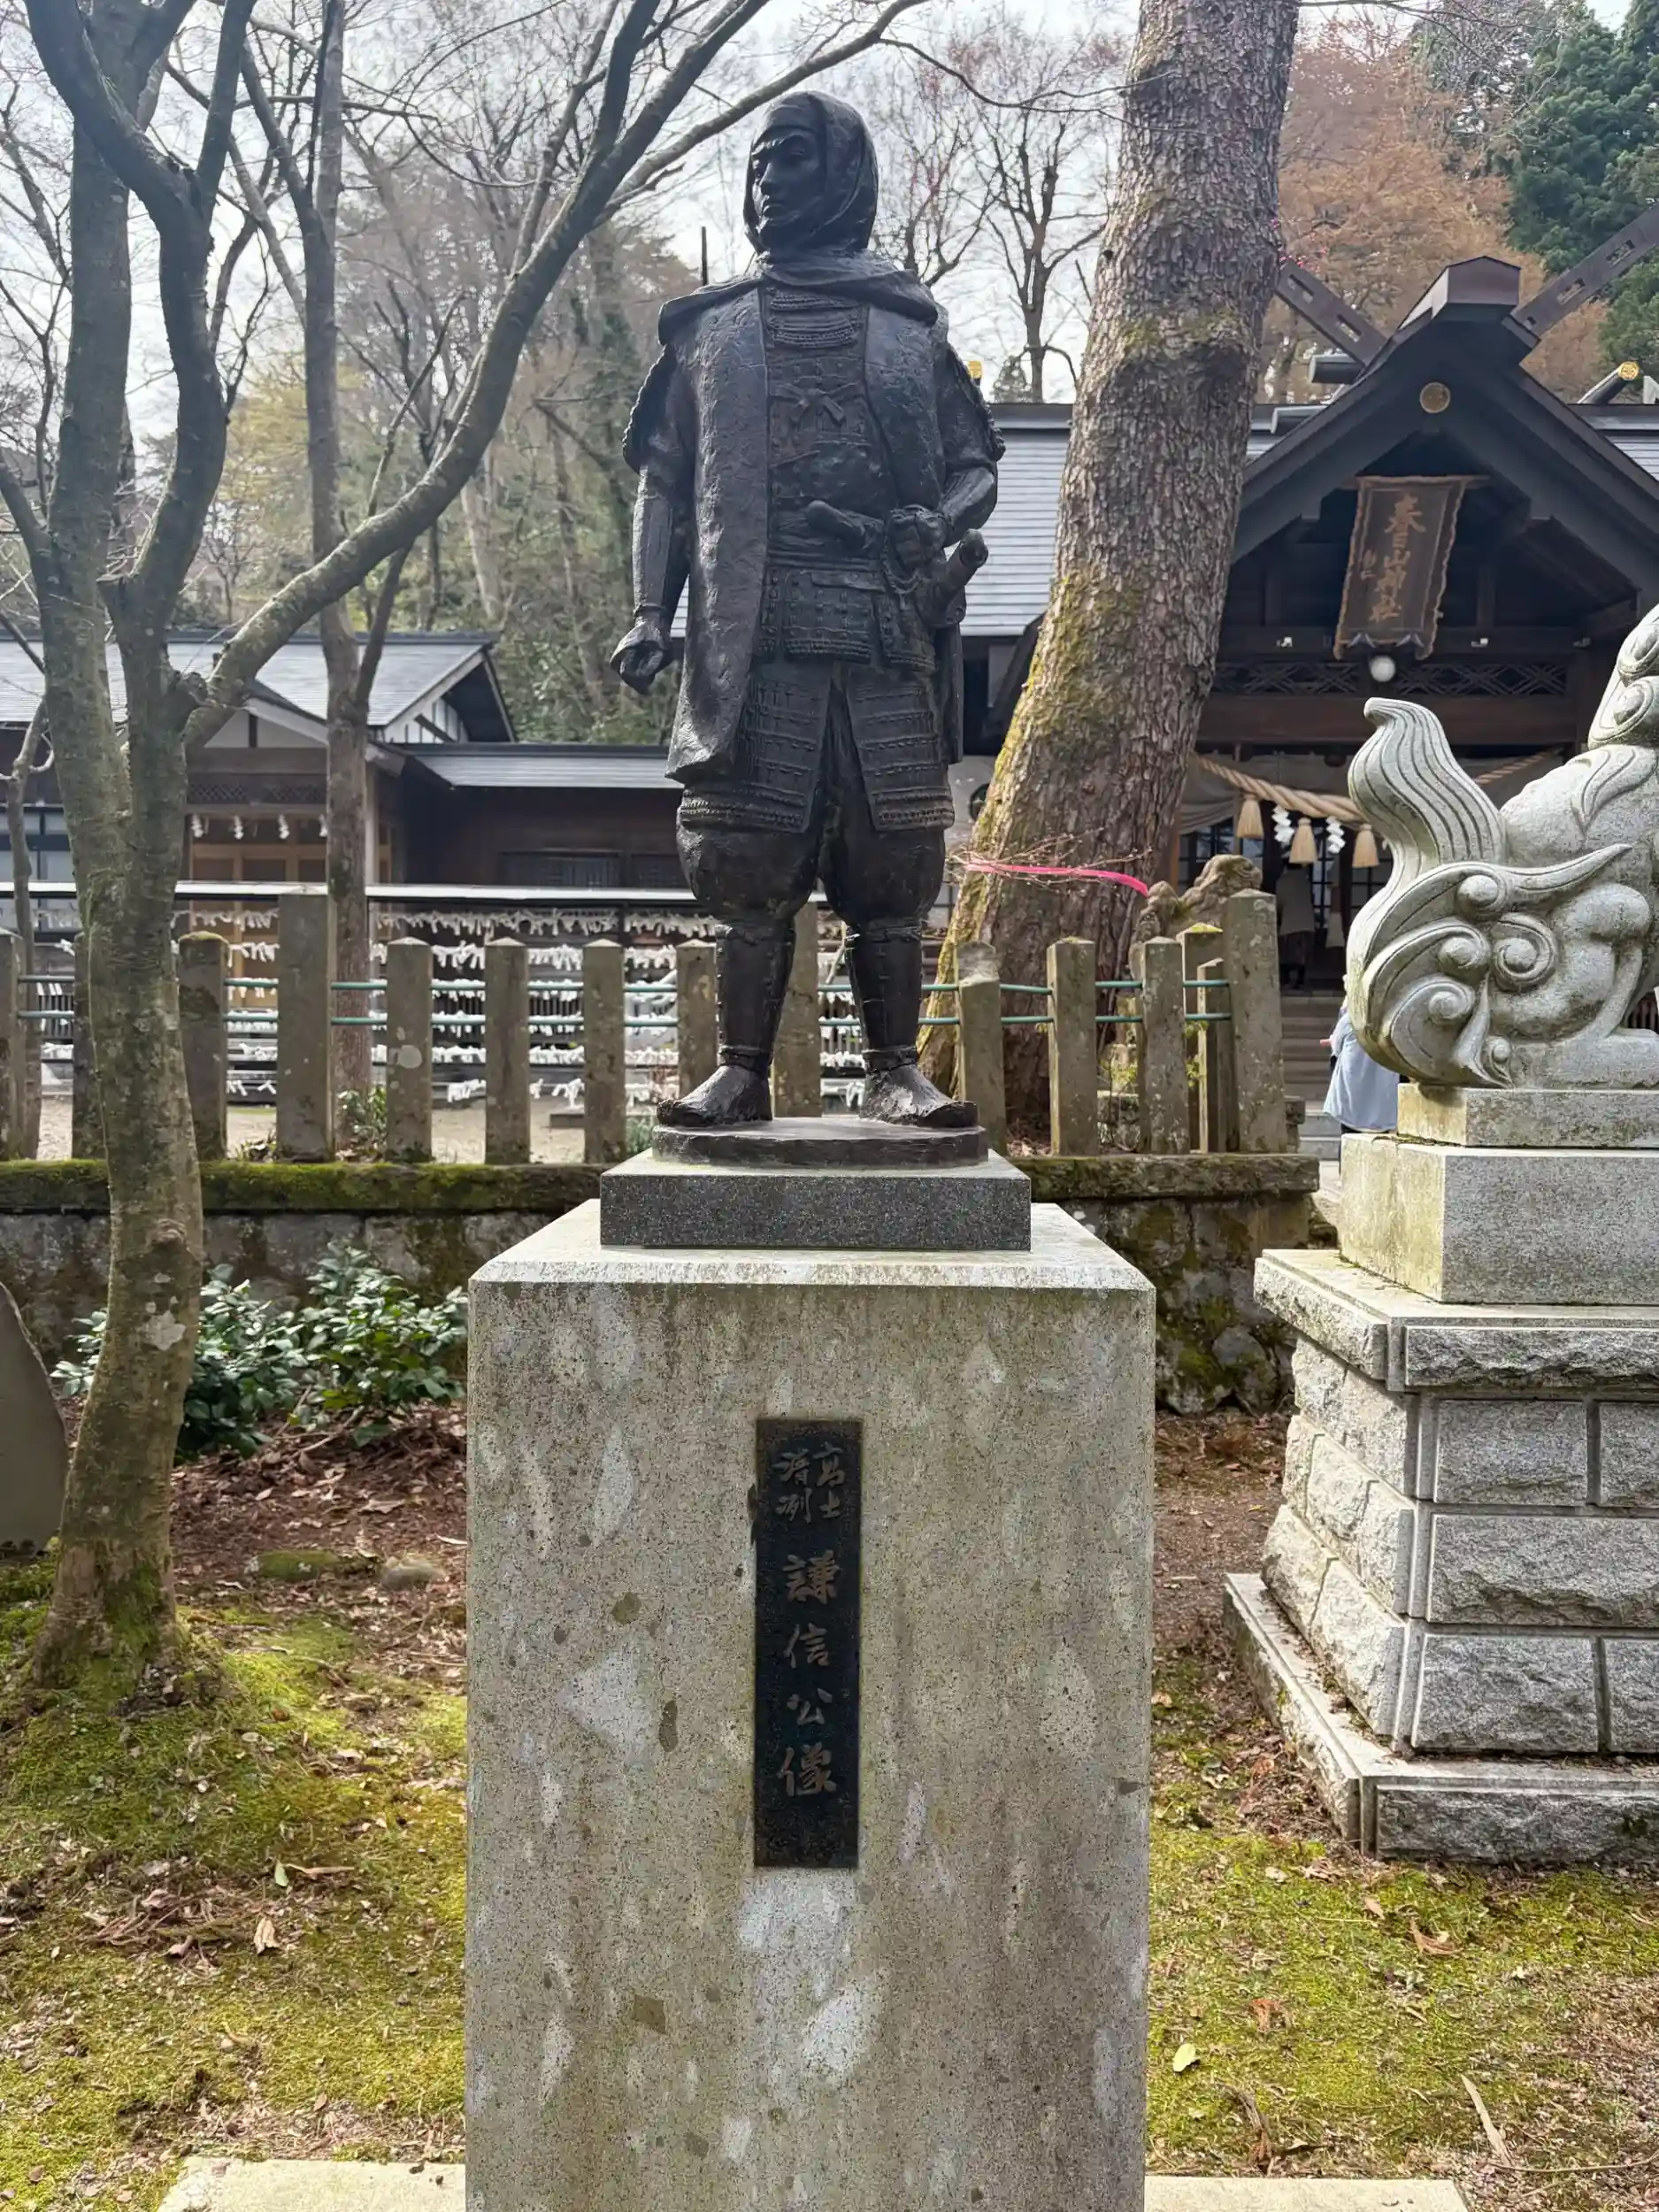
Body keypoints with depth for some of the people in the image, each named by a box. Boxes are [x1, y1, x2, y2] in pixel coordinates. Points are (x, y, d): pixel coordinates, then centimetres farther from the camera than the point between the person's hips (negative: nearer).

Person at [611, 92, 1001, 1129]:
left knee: (892, 866, 0)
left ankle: (896, 1070, 8)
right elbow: (666, 481, 14)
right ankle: (743, 1071, 6)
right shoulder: (709, 327, 15)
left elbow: (976, 464, 15)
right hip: (753, 641, 0)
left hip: (888, 640, 0)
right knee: (751, 868, -1)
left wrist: (945, 524, -9)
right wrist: (650, 613, 1)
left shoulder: (911, 326, 13)